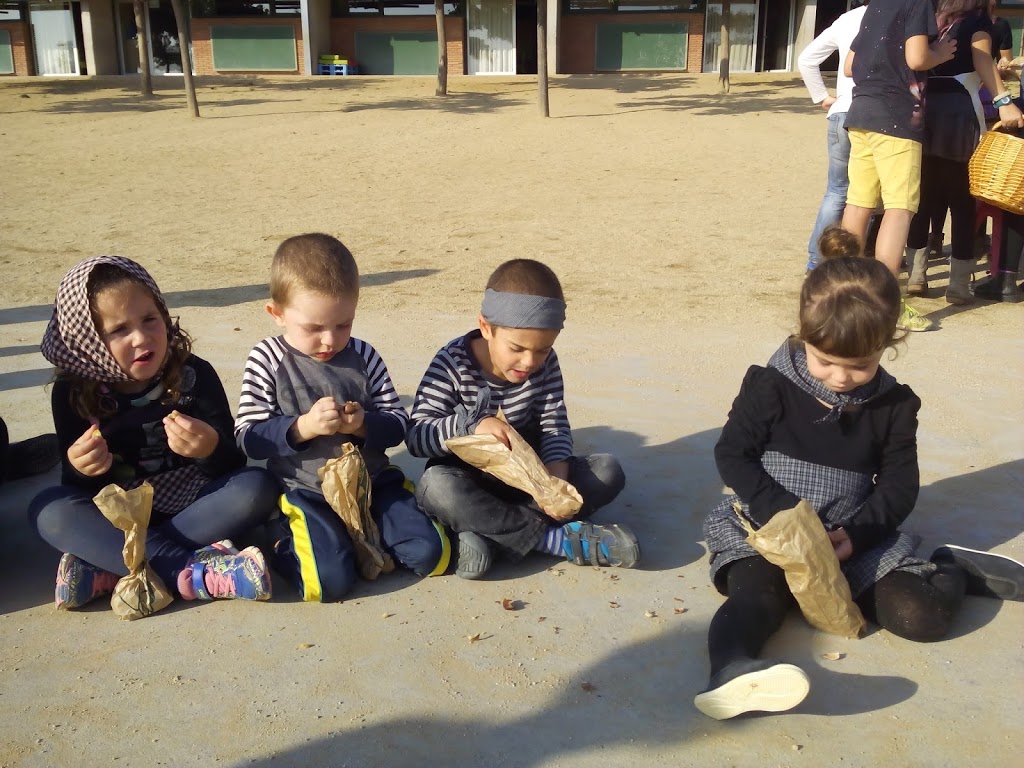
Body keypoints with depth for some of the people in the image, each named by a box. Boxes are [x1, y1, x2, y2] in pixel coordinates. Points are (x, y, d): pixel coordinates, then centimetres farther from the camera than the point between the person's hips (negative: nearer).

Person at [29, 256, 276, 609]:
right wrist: (79, 469, -27)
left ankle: (109, 569, -26)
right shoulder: (72, 393, -8)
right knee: (48, 510, -25)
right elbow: (75, 489, -3)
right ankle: (189, 569, -33)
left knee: (256, 488, -26)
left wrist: (211, 450, -34)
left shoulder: (194, 375, -11)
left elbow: (233, 467, -10)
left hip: (193, 509, 0)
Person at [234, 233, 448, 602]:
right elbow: (248, 438, -10)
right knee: (331, 582, -24)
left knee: (430, 554, -12)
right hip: (305, 492, -3)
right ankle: (282, 537, 6)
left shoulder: (363, 356, 1)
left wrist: (364, 425, -20)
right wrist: (302, 427, -25)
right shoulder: (267, 361, -7)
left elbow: (398, 424, 2)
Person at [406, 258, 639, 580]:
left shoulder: (545, 364, -5)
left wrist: (557, 472, -27)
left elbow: (555, 425, -6)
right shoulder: (454, 364, -17)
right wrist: (472, 425, -38)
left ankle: (491, 534, -31)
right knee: (436, 486, -37)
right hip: (469, 479, -4)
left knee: (608, 470, -16)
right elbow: (416, 437, -21)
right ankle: (558, 539, -32)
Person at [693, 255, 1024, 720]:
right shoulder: (770, 386, -5)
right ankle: (732, 671, -59)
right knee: (758, 594, -34)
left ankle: (951, 568, 15)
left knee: (923, 615, -15)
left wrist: (856, 534, -15)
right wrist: (783, 513, -18)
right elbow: (731, 455, -5)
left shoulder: (893, 406, 3)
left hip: (854, 539, 2)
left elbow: (900, 486, 4)